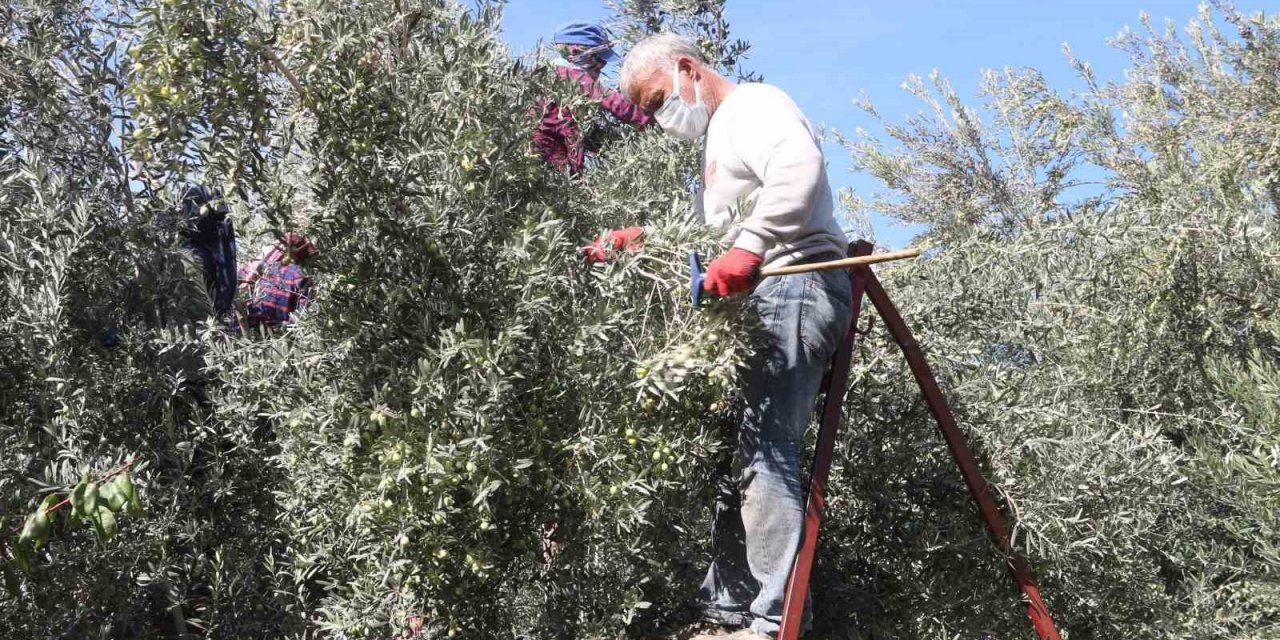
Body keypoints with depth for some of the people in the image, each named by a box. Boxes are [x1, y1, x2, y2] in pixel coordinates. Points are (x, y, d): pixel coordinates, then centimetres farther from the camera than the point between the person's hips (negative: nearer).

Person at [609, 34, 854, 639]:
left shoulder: (753, 103, 0)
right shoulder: (720, 135, 30)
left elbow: (800, 166, -22)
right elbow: (715, 239, 27)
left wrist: (749, 250, -31)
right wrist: (644, 245, 16)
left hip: (796, 285, -10)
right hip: (765, 299, 10)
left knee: (762, 451, -16)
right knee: (733, 450, 8)